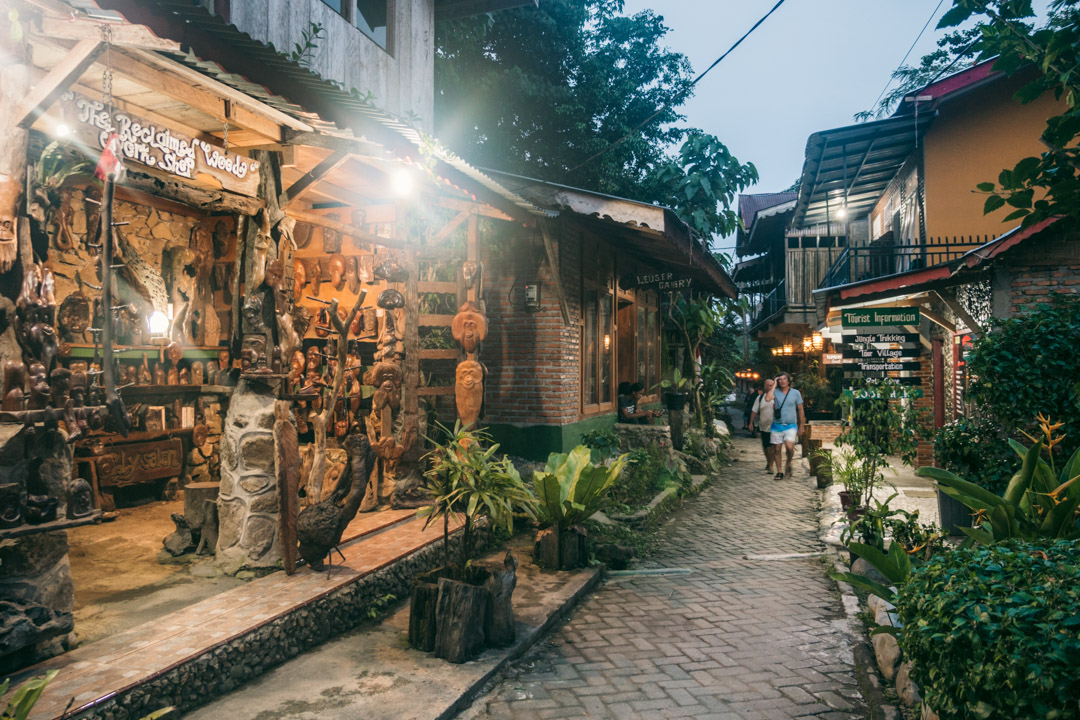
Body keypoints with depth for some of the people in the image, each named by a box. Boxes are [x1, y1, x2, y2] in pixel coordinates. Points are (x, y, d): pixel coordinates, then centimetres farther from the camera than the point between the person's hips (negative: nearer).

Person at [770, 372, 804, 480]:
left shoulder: (795, 393, 3)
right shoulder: (775, 392, 1)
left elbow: (800, 410, 8)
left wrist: (801, 426, 6)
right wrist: (774, 385, -13)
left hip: (791, 426, -1)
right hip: (777, 425, 1)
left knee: (789, 447, -19)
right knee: (776, 449, 4)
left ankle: (788, 464, 9)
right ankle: (779, 472, 17)